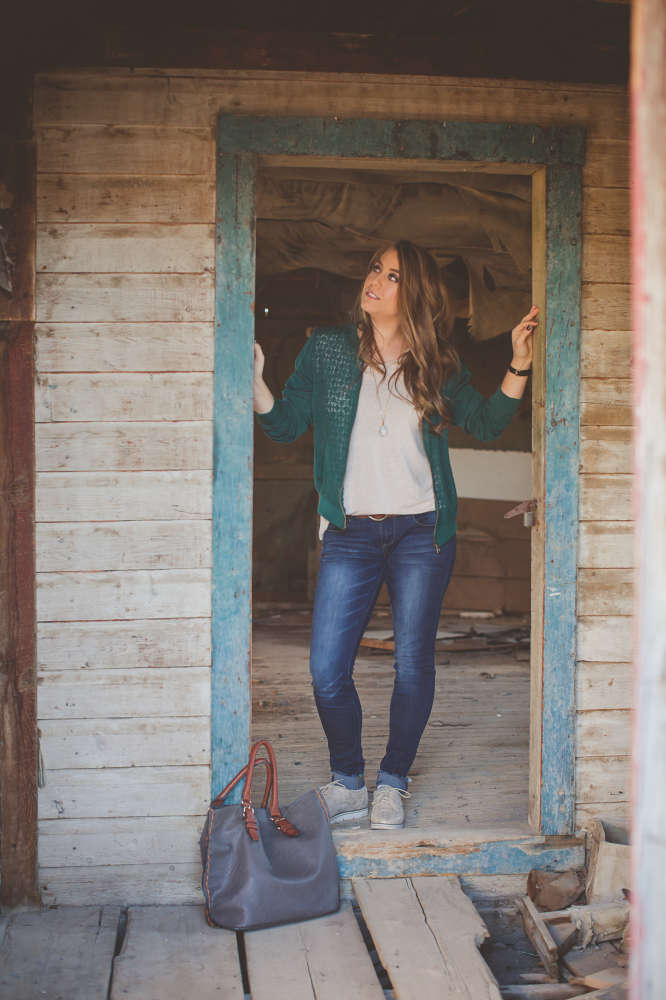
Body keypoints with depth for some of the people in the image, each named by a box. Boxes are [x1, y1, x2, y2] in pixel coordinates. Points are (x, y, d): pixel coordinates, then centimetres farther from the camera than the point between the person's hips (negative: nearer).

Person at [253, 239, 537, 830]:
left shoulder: (437, 362, 6)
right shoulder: (327, 349, 5)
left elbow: (487, 423, 8)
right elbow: (285, 425, 6)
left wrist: (520, 363, -3)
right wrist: (254, 380, -10)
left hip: (421, 532, 0)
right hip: (351, 533, 0)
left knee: (413, 666, 3)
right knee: (327, 671, -3)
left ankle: (392, 784, 22)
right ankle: (347, 782, 18)